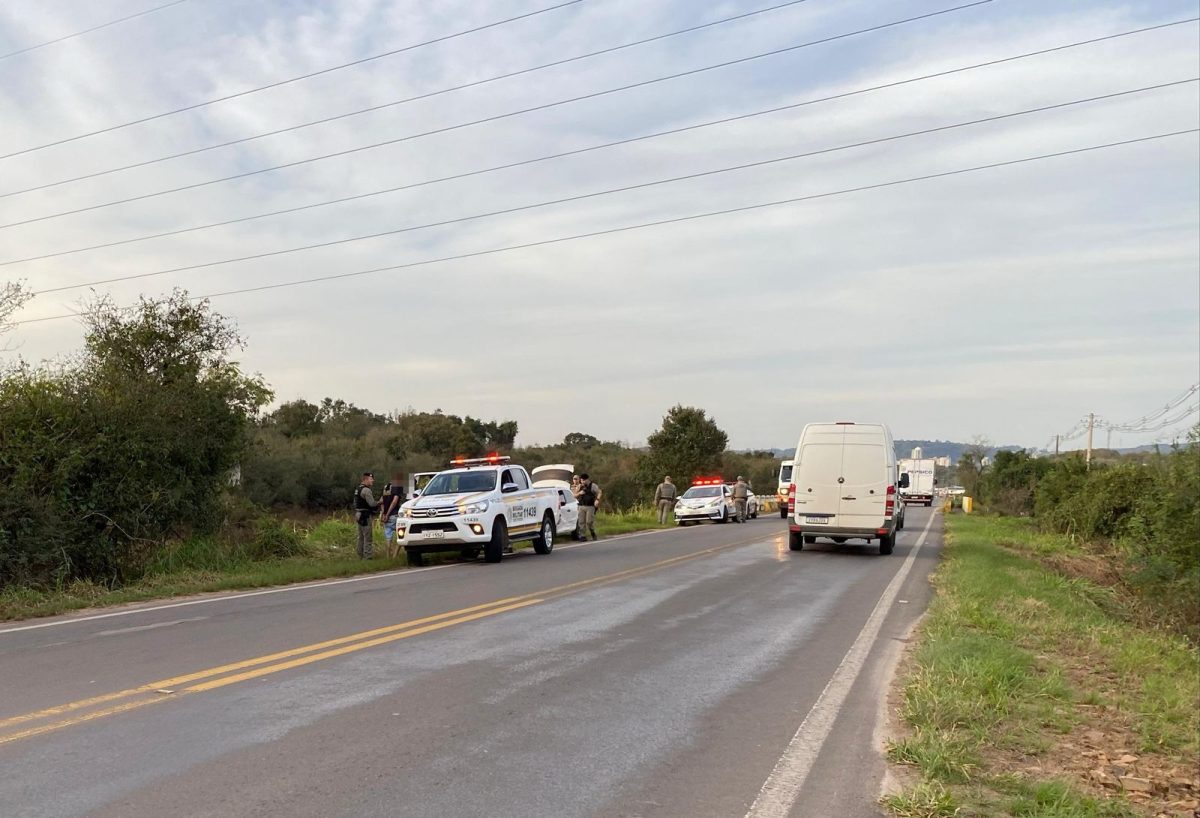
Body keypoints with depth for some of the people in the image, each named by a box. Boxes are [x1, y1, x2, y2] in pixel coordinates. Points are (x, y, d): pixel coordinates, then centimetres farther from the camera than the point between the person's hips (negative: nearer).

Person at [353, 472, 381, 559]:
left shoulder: (358, 489, 16)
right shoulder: (366, 490, -17)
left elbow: (355, 504, 21)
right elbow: (372, 503, -23)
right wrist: (379, 502, -7)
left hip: (359, 516, 10)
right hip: (366, 516, -10)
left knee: (361, 537, 15)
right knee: (367, 538, -8)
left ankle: (361, 556, 21)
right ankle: (367, 556, -8)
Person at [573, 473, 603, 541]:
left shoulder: (593, 486, 1)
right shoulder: (579, 487, 14)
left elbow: (600, 492, -3)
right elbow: (574, 496, 16)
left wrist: (597, 499, -19)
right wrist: (579, 493, -6)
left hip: (590, 506, -4)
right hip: (581, 506, 4)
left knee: (589, 522, -8)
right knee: (581, 522, -3)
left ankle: (593, 535, 12)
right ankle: (582, 536, 1)